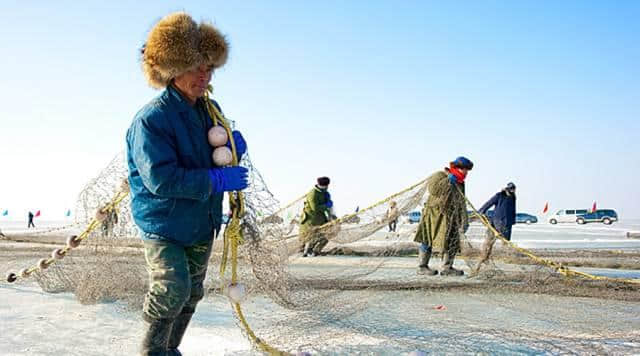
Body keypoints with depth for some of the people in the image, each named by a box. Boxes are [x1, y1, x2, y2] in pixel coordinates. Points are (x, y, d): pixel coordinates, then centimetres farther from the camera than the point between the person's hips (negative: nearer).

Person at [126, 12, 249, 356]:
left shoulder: (210, 109, 3)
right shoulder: (151, 118, -22)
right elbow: (162, 180, -29)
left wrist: (233, 144, -7)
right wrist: (217, 180, -29)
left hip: (202, 223, 8)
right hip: (163, 224, -8)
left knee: (192, 293, 17)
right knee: (172, 290, -20)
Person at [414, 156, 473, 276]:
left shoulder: (460, 184, 16)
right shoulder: (440, 176, -6)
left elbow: (461, 205, 19)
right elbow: (433, 189, -25)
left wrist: (464, 222, 13)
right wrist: (448, 181, -22)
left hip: (450, 218, 7)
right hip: (434, 214, -7)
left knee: (452, 242, 3)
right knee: (428, 241, -4)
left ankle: (447, 268, 11)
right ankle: (422, 267, 2)